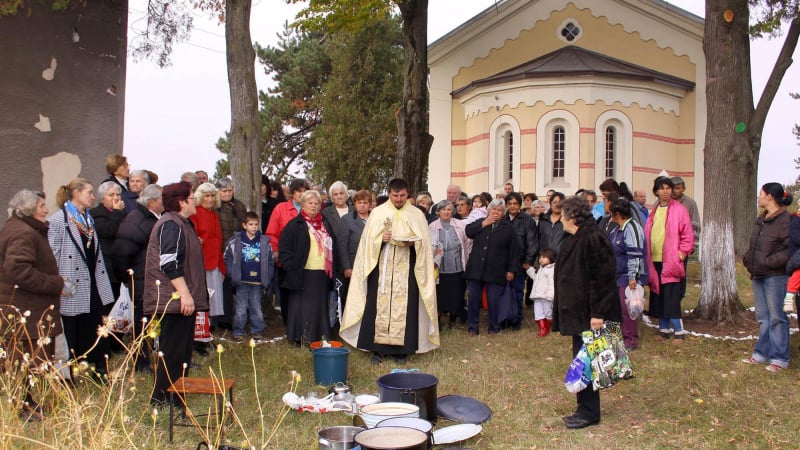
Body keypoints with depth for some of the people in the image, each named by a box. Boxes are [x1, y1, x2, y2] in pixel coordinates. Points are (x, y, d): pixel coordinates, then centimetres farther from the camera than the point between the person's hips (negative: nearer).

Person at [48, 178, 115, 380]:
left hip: (94, 283, 7)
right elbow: (52, 255, -14)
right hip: (73, 288, -7)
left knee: (99, 330, 8)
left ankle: (101, 371, 17)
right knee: (75, 334, 5)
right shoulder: (58, 220, -11)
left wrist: (102, 281, 16)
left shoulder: (88, 218, 14)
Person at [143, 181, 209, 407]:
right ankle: (161, 398, 2)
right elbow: (169, 263, -24)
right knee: (173, 350, -5)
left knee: (181, 348, 16)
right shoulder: (171, 225, -16)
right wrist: (185, 294, -25)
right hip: (174, 301, -11)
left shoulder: (181, 224, 18)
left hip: (181, 300, 11)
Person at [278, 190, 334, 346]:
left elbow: (331, 248, 23)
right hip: (303, 274, -5)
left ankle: (319, 337, 17)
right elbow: (284, 249, -5)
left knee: (320, 307, 9)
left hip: (322, 274, 5)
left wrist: (331, 270, 14)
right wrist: (291, 267, -12)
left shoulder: (325, 225, 17)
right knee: (302, 307, -2)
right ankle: (301, 339, 5)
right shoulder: (295, 225, -2)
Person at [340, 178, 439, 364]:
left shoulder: (417, 215, 6)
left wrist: (413, 242, -14)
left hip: (406, 269, 0)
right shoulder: (377, 213, 6)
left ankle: (401, 349, 8)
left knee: (404, 306, -1)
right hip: (382, 267, 0)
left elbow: (424, 243, 6)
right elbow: (368, 240, 5)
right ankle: (377, 348, 6)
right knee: (379, 305, -2)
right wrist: (381, 239, -14)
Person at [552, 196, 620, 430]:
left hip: (588, 315, -10)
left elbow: (602, 278, -23)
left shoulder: (593, 239, -19)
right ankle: (585, 409, 25)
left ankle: (589, 413, 9)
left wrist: (597, 313, -23)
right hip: (577, 312, 10)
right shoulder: (576, 239, 14)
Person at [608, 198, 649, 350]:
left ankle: (631, 340, 2)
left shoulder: (632, 228, -15)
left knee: (625, 308, -8)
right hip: (618, 276, 10)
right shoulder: (616, 229, 16)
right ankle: (620, 337, 23)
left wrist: (633, 277, -24)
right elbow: (611, 250, 28)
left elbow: (635, 255, -21)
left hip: (629, 278, -10)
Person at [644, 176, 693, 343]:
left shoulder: (679, 210, -3)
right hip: (654, 261, 6)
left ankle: (679, 332, 2)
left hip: (670, 261, -6)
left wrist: (681, 254, -11)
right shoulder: (653, 211, 14)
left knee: (671, 298, -7)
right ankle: (664, 329, 20)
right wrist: (647, 257, 9)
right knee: (658, 298, 9)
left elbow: (688, 236, -4)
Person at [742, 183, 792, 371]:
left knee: (776, 317, -2)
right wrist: (748, 258, 7)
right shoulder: (761, 220, 14)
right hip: (758, 275, 9)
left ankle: (780, 358, 7)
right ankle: (763, 353, 23)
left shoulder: (786, 220, -15)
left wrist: (770, 262, -21)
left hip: (775, 276, -9)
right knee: (763, 317, 15)